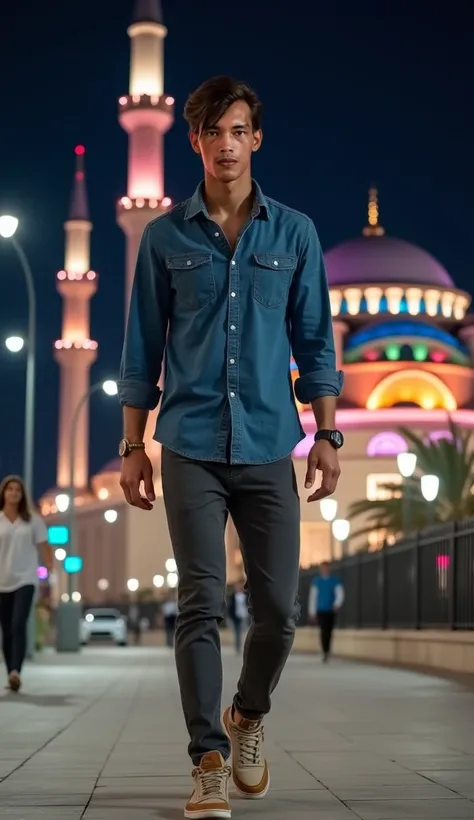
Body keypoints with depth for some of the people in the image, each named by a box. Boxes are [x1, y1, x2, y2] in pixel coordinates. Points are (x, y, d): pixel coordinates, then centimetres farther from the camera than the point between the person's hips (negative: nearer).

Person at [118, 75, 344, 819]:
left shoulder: (294, 234, 7)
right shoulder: (166, 237, 6)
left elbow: (315, 342, 9)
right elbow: (142, 350, 8)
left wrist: (327, 433, 2)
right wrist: (132, 446, 5)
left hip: (269, 450, 1)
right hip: (191, 450, -1)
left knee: (278, 608, 1)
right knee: (201, 605, -5)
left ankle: (249, 717, 28)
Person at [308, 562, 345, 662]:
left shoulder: (336, 580, 2)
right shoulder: (316, 581, 6)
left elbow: (340, 594, -8)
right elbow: (313, 596, 7)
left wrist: (337, 604, -29)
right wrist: (312, 612, 5)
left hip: (331, 611, 1)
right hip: (321, 611, -1)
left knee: (329, 631, 5)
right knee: (323, 631, -14)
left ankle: (327, 650, 22)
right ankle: (325, 652, -15)